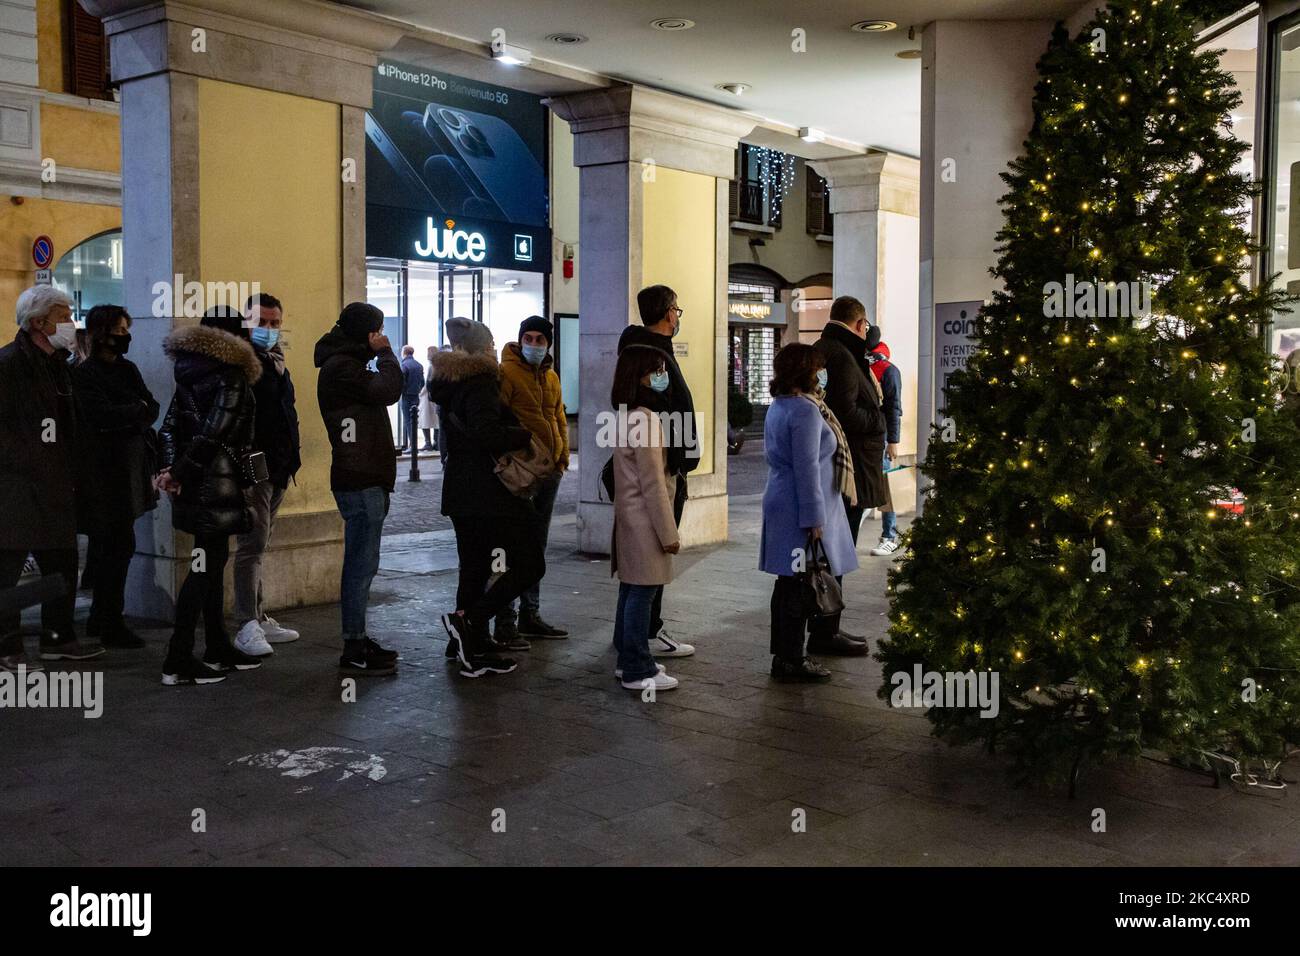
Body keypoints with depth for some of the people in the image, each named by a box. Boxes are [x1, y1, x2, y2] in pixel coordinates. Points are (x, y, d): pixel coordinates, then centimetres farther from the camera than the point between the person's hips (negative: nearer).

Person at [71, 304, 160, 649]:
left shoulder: (127, 369, 16)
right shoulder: (85, 373, -7)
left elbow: (153, 408, 7)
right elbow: (101, 415, -19)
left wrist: (126, 417, -11)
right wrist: (138, 409, -5)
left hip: (130, 468, 7)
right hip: (105, 470, -7)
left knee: (109, 546, 12)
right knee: (119, 545, -8)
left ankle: (100, 619, 20)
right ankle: (111, 625, -1)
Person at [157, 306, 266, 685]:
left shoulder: (189, 373, 12)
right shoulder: (232, 377, -12)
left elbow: (171, 425, 7)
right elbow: (212, 433, -18)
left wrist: (171, 468, -1)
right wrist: (179, 473, -11)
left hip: (194, 484, 8)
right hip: (218, 484, -8)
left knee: (214, 560, 16)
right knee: (205, 565, -5)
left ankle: (218, 647, 25)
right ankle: (178, 660, -4)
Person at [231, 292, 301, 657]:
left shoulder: (275, 360, 18)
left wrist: (292, 450, 18)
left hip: (278, 467, 9)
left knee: (257, 545, 14)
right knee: (253, 545, -10)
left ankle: (258, 619, 20)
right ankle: (248, 627, -8)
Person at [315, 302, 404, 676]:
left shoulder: (348, 365, 21)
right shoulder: (341, 367, -12)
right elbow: (389, 390, -20)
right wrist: (385, 353, -6)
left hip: (364, 480, 11)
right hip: (360, 483, -11)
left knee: (361, 563, 13)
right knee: (361, 563, -8)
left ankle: (358, 640, 21)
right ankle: (354, 651, -3)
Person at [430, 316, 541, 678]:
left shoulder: (450, 384, 15)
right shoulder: (481, 383, -15)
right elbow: (486, 431, -29)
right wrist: (526, 435, -16)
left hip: (460, 491, 10)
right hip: (490, 493, -10)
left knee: (474, 569, 14)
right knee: (529, 565, -3)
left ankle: (471, 649, 18)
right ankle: (468, 621, -10)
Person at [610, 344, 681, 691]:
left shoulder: (626, 416, 12)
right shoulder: (646, 419, -18)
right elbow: (653, 484, -19)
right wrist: (669, 532, -16)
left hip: (629, 517, 10)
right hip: (644, 522, -10)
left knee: (631, 590, 16)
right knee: (643, 594, -4)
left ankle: (628, 660, 25)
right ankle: (638, 671, 2)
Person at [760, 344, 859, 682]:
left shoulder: (779, 406, 13)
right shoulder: (805, 410, -18)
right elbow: (807, 468, -21)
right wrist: (815, 519, -18)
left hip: (780, 504, 10)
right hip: (800, 511, -10)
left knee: (788, 583, 15)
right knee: (800, 586, -2)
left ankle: (784, 654, 23)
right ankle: (791, 661, 4)